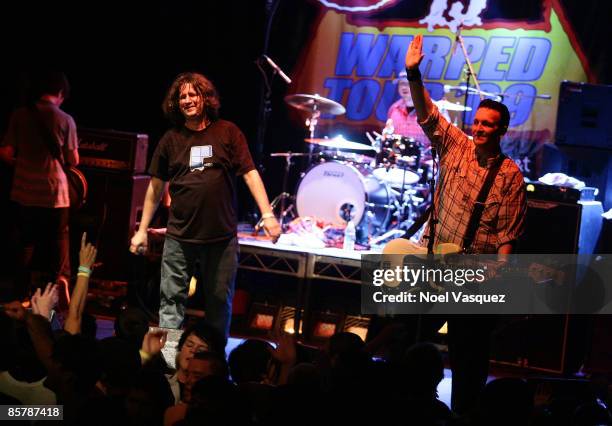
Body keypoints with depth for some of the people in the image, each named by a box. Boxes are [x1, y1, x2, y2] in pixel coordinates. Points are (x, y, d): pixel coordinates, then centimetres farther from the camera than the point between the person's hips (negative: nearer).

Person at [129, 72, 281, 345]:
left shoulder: (227, 132, 1)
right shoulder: (171, 140, 6)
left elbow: (250, 173, -3)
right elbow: (156, 187, 11)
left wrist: (267, 214, -13)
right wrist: (142, 230, 10)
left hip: (222, 236, -1)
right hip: (179, 237, 1)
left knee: (220, 300, 8)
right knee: (171, 300, -1)